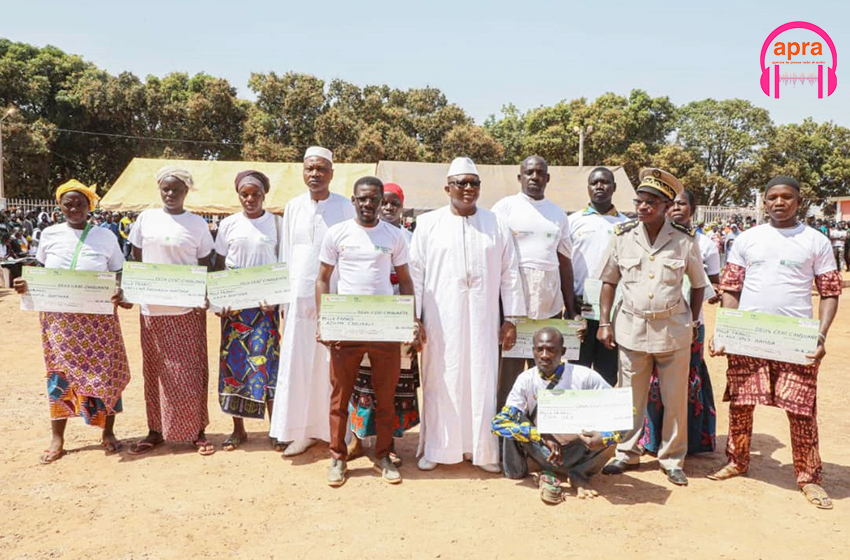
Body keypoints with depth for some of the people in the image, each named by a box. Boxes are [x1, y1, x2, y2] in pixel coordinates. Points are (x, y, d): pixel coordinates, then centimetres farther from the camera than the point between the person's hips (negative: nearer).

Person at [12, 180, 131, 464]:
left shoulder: (105, 236, 0)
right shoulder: (49, 235, 4)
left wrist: (120, 292, -17)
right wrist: (27, 283, -6)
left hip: (98, 317, -1)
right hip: (59, 317, 1)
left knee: (104, 372, 3)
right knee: (60, 373, 6)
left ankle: (108, 433, 20)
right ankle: (57, 439, 19)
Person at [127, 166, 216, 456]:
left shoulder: (197, 224, 1)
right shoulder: (146, 218, 5)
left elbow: (205, 266, 5)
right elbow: (136, 260, 12)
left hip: (187, 309, -2)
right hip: (152, 306, 2)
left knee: (190, 371, 2)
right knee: (155, 370, 10)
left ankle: (197, 431, 14)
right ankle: (156, 430, 23)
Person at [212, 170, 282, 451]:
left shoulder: (275, 223, 2)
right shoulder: (229, 224, 5)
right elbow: (219, 265, 9)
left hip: (265, 304, -2)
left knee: (266, 362, -6)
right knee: (233, 362, 5)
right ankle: (238, 429, 17)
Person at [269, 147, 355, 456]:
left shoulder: (344, 207, 0)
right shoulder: (293, 207, 9)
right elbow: (285, 255, 12)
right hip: (299, 297, 3)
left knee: (332, 367, 1)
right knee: (296, 364, 3)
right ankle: (300, 430, 15)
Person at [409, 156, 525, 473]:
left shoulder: (496, 226, 7)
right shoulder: (428, 224, 3)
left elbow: (509, 274, 7)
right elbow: (415, 273, 1)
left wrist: (511, 319, 3)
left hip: (482, 320, 1)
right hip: (441, 320, -1)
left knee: (482, 383, 5)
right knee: (439, 382, 5)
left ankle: (482, 449, 19)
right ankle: (435, 448, 19)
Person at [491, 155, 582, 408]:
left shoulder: (558, 213, 16)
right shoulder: (505, 207, 3)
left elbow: (565, 263, 17)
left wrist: (572, 311, 13)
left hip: (550, 305, 4)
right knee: (511, 365, -1)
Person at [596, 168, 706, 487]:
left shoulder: (685, 240, -4)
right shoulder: (623, 236, -1)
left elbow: (698, 284, 7)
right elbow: (609, 281, 6)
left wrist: (693, 322, 2)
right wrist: (604, 323, 1)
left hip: (673, 329, -1)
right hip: (632, 328, 1)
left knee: (675, 400, 8)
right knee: (630, 398, 10)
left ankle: (672, 460, 24)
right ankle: (627, 454, 25)